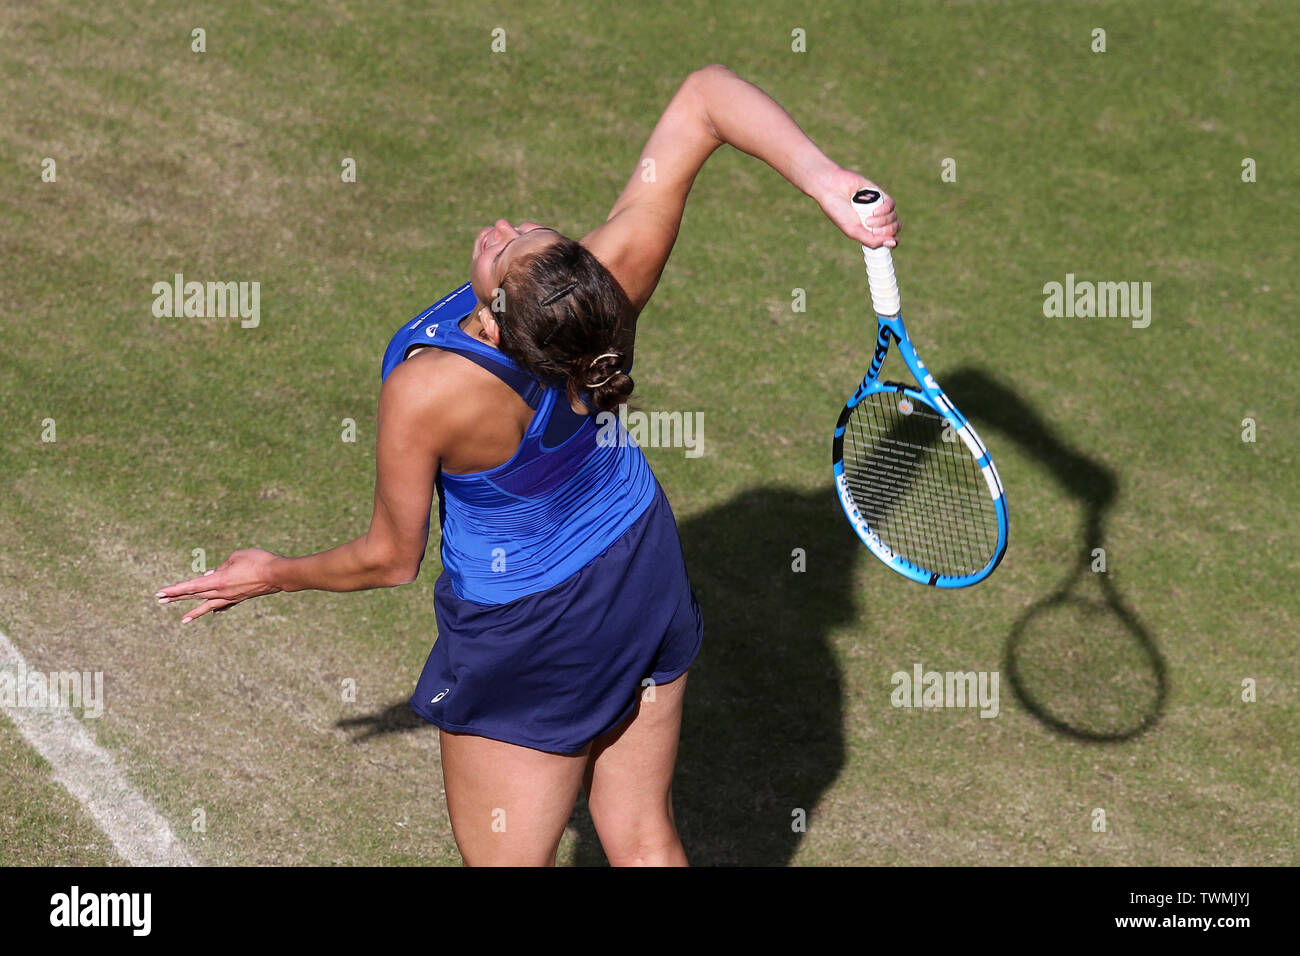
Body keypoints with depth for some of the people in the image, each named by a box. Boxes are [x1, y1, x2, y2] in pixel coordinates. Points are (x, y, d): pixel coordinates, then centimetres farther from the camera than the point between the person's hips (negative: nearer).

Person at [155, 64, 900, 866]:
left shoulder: (428, 393, -37)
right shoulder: (613, 280, -29)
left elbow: (392, 559, -18)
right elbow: (705, 97, -26)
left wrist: (276, 576, 0)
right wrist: (830, 183, -34)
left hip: (530, 634, -5)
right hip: (647, 568, 5)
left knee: (507, 861, 19)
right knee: (643, 841, 22)